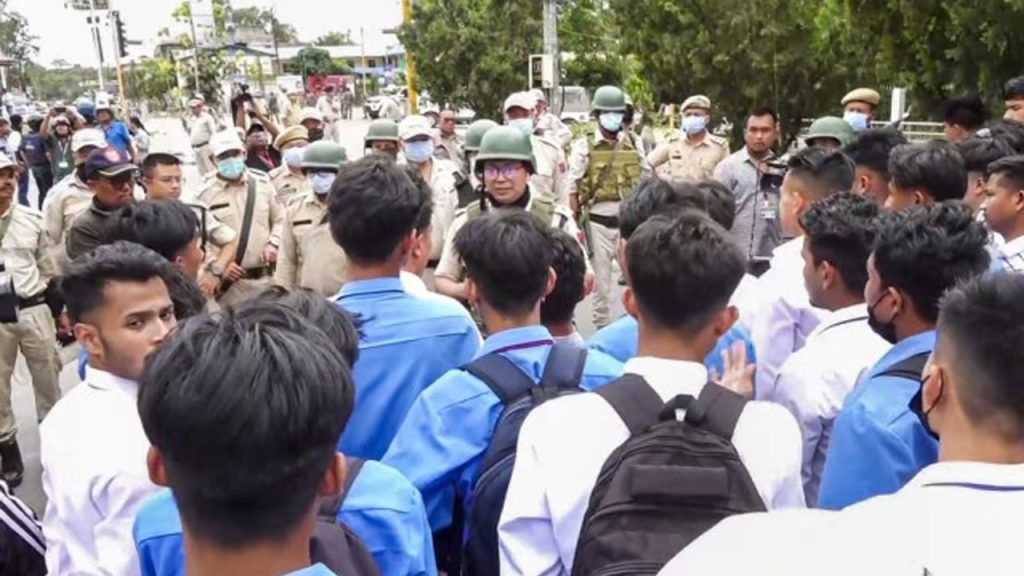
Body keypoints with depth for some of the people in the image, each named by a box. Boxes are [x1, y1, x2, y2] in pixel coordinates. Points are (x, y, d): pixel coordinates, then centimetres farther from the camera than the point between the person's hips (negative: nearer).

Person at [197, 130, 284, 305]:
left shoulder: (262, 183, 7)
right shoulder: (206, 193, -2)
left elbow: (281, 219, 12)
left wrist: (273, 243, -6)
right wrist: (220, 268, -13)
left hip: (266, 278, 3)